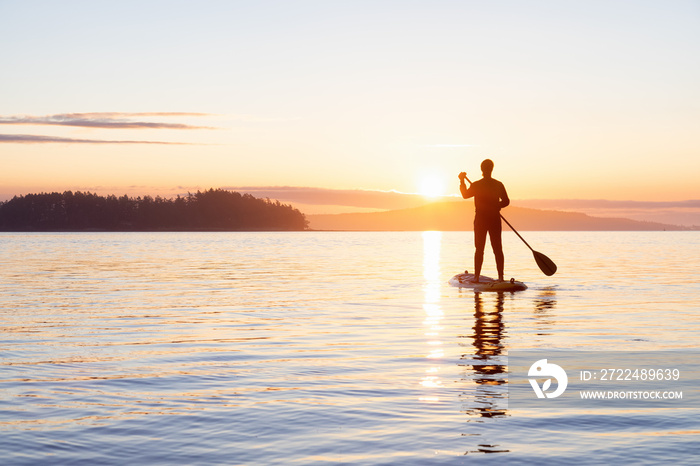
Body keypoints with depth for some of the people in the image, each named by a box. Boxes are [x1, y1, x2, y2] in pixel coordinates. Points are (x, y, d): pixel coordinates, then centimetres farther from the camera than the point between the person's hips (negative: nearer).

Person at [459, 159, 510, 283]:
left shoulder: (476, 185, -8)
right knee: (497, 249, 5)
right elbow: (506, 201, 5)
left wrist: (462, 181, 21)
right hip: (495, 219, 1)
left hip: (480, 220, -1)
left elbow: (465, 194, 10)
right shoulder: (498, 185, -1)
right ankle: (500, 276, 3)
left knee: (479, 249, 4)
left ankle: (476, 277, 1)